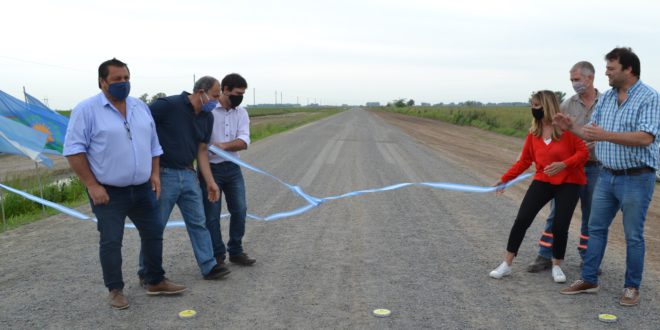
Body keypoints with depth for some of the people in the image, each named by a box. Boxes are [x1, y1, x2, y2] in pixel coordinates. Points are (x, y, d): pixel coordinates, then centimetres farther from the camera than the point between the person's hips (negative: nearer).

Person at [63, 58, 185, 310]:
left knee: (153, 233, 11)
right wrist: (92, 185, -16)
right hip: (108, 191, -5)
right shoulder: (87, 110, -10)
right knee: (111, 241, 2)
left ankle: (155, 282, 26)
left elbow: (153, 144, 16)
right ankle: (115, 290, 18)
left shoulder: (140, 107, 8)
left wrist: (154, 173, 7)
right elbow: (74, 150, -13)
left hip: (142, 188, 6)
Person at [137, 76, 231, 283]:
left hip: (188, 175, 6)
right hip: (163, 174, -6)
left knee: (198, 222, 9)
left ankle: (209, 267, 18)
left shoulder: (207, 118, 6)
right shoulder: (168, 105, -16)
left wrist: (210, 181, 7)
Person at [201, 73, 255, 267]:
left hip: (232, 168, 5)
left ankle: (236, 252, 24)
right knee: (212, 214, 3)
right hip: (210, 168, -4)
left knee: (240, 210, 8)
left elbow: (244, 142, -9)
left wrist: (223, 145, -26)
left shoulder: (241, 113, 3)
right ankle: (217, 256, 17)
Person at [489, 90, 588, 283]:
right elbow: (524, 160, 6)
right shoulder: (533, 132, 1)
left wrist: (563, 164, -27)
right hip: (543, 181, 4)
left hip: (569, 183, -3)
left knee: (560, 227, -6)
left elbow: (583, 153, -12)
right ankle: (506, 264, 6)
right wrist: (505, 179, 6)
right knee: (521, 220, -5)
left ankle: (557, 266, 21)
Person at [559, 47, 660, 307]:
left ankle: (632, 288, 18)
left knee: (633, 235, 4)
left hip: (636, 178, -6)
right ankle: (588, 280, 21)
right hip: (607, 176, 7)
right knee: (596, 228, 11)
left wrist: (607, 135, -31)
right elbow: (593, 132, 12)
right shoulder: (606, 98, 8)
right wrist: (571, 127, -5)